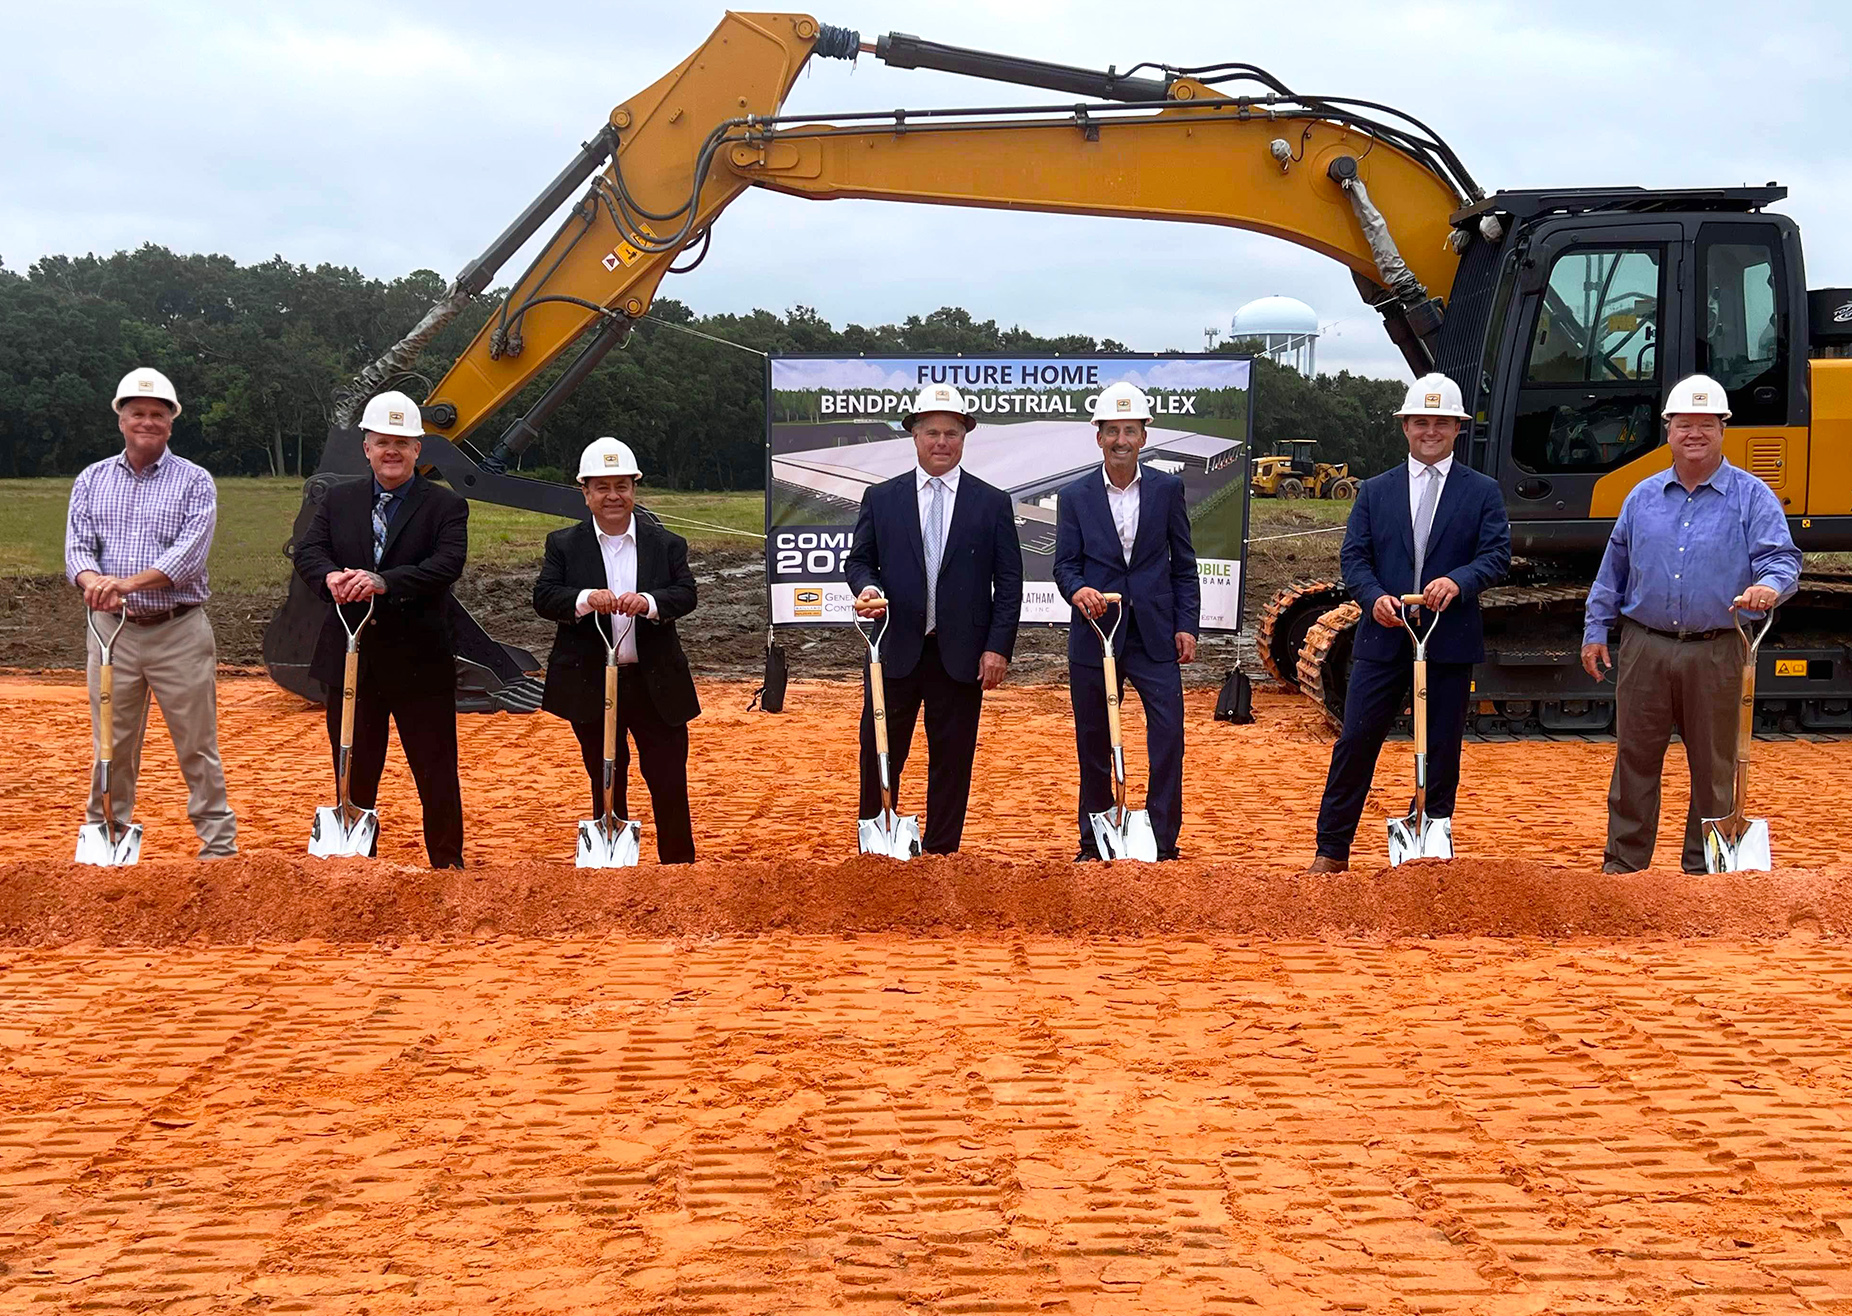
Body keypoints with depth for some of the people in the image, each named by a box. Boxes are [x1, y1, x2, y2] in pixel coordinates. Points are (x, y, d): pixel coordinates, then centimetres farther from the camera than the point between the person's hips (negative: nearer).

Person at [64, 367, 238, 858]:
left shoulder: (195, 482, 1)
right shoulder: (92, 480, 11)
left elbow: (189, 554, -12)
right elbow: (78, 547, 0)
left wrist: (130, 582, -27)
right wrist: (95, 582, -24)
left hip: (180, 631, -2)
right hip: (111, 631, 3)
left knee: (198, 746, 1)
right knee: (111, 746, 7)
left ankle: (219, 844, 8)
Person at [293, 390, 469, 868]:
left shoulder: (445, 506, -1)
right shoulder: (338, 500, 10)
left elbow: (448, 564, -16)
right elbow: (308, 551, -1)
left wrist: (384, 582, -30)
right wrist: (331, 577, -25)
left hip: (420, 663, -3)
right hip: (351, 661, 3)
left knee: (437, 773, 3)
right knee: (354, 772, 11)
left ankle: (447, 865, 15)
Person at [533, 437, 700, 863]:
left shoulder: (666, 544, 4)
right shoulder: (564, 545, 3)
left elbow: (687, 594, -7)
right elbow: (543, 597, -8)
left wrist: (649, 602, -28)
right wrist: (586, 599, -27)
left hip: (656, 684, 0)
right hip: (591, 685, 0)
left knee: (669, 782, 0)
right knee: (606, 783, 12)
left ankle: (680, 864, 11)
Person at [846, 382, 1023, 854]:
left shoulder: (992, 503, 4)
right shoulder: (881, 498, 7)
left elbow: (1009, 581, 2)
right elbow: (859, 560, 11)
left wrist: (998, 647, -6)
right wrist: (866, 586, -13)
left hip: (961, 653, -1)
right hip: (895, 650, 1)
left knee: (952, 759, 5)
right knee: (880, 754, 4)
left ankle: (941, 854, 15)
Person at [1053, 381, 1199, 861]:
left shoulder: (1167, 489, 5)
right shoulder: (1074, 496, 4)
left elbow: (1184, 564, 7)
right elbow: (1065, 564, 2)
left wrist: (1187, 624, -1)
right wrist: (1079, 590, -20)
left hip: (1155, 634, 0)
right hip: (1095, 633, 1)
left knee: (1168, 734, -8)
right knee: (1093, 744, 7)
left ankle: (1164, 844, 1)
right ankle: (1093, 844, 19)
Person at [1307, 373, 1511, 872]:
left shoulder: (1482, 491, 6)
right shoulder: (1375, 490, 10)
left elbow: (1497, 554, -4)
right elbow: (1354, 555, 3)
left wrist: (1459, 581, -23)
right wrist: (1374, 596, -16)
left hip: (1450, 640, -1)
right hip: (1383, 637, 1)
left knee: (1441, 750, 5)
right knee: (1356, 740, 0)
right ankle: (1332, 850, 8)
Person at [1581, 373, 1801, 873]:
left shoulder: (1751, 496, 1)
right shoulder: (1643, 496, 11)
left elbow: (1782, 558, -8)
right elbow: (1613, 569, 16)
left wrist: (1770, 585, -31)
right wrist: (1596, 630, 12)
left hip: (1714, 654, -2)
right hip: (1644, 649, 2)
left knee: (1713, 767, 4)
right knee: (1635, 758, 6)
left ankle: (1705, 869, 15)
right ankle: (1624, 862, 14)